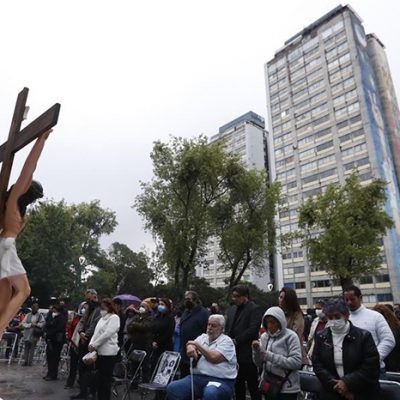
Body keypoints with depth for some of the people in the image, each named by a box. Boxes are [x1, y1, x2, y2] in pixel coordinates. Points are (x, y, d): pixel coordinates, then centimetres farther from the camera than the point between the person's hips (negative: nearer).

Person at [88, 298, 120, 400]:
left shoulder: (114, 317, -7)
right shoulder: (102, 318, 18)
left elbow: (107, 334, -15)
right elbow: (96, 333, 14)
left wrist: (94, 345, -12)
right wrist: (91, 344, -3)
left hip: (108, 352, -8)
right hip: (99, 352, 8)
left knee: (105, 380, -1)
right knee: (100, 379, 13)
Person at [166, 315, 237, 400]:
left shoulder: (226, 341, -1)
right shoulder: (203, 337, 18)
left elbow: (214, 358, -14)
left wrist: (197, 345, -5)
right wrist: (190, 348, -20)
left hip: (220, 381, -5)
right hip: (197, 377, 5)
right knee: (172, 388, -16)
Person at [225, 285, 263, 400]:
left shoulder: (255, 309, -7)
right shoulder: (232, 309, 15)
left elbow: (253, 329, -16)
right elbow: (227, 328, 17)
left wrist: (236, 341, -15)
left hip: (247, 353, -7)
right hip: (234, 353, 7)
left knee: (252, 385, 3)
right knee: (238, 385, 15)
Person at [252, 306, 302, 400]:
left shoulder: (290, 336, -9)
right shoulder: (264, 337, 3)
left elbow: (297, 362, -20)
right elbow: (259, 364, 6)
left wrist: (270, 356, -23)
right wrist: (256, 351, -14)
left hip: (287, 388, -4)